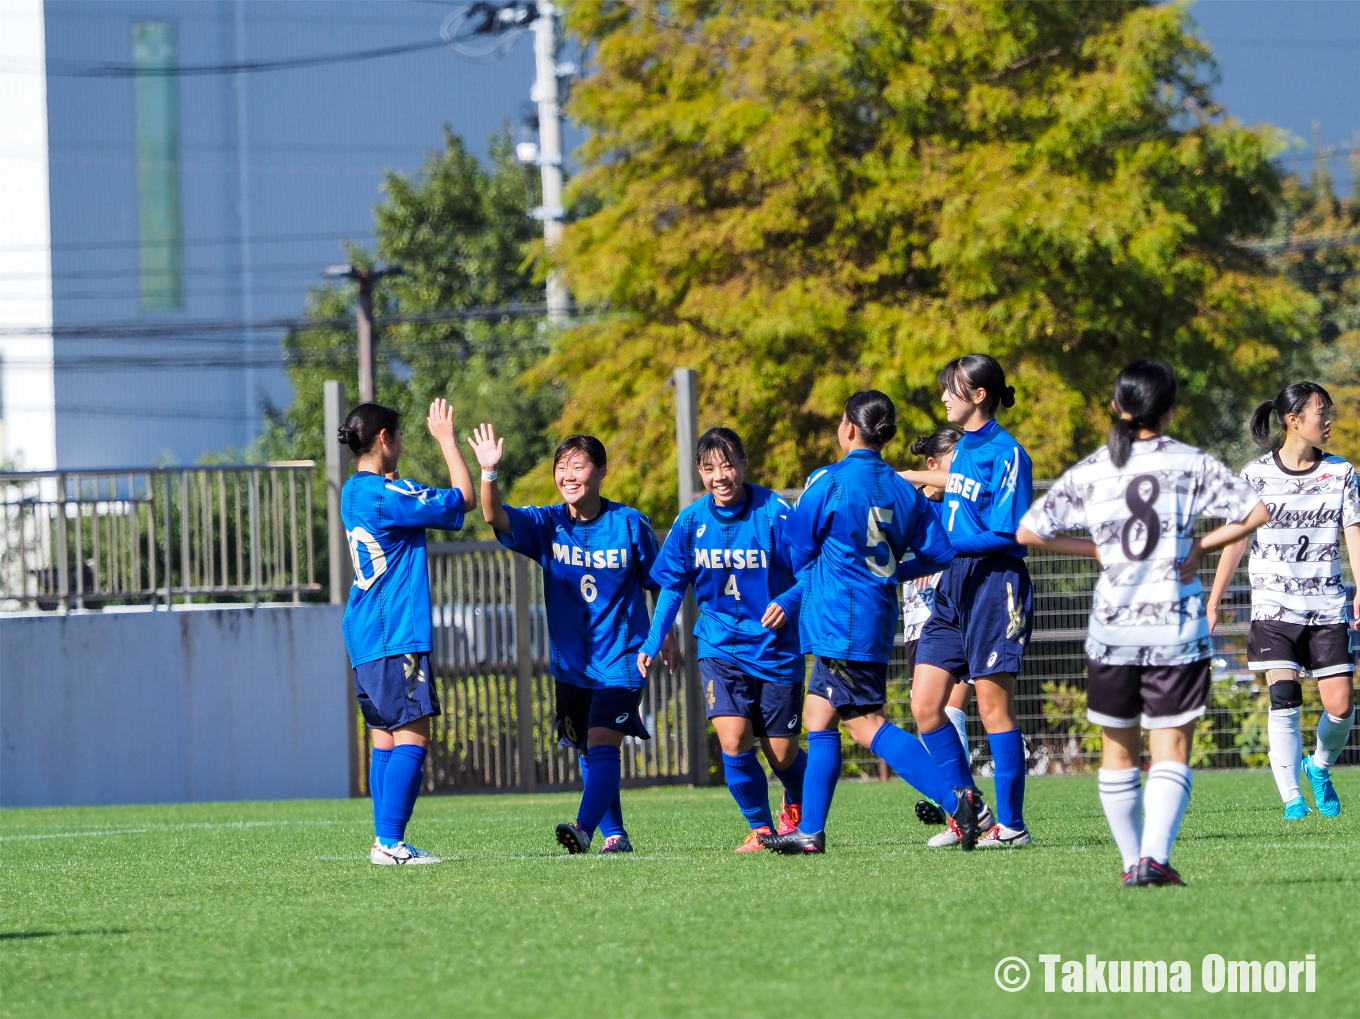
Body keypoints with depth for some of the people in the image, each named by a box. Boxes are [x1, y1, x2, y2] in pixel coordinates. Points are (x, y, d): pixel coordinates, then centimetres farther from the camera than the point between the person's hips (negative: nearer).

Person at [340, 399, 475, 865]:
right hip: (396, 636, -10)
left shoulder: (355, 491, 13)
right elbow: (462, 498, -10)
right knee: (411, 738, -10)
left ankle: (386, 841, 10)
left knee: (386, 739, 11)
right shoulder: (387, 496, -16)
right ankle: (390, 841, -16)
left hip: (366, 636, 10)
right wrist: (447, 441, 1)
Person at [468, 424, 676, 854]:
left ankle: (584, 828, -29)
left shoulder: (629, 524, -6)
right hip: (570, 662, 4)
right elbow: (496, 516, -17)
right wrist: (489, 472, -35)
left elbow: (657, 584, 6)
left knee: (602, 744, -17)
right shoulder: (547, 524, -1)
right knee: (588, 753, 9)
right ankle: (614, 835, 18)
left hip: (620, 659, -4)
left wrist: (666, 637, 11)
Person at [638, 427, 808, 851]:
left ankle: (798, 805, 39)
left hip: (776, 647, -2)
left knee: (782, 752, 4)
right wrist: (652, 642, 3)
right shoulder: (691, 520, -3)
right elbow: (671, 585, 9)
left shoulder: (774, 513, -14)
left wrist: (788, 601, -29)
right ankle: (760, 827, 3)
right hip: (720, 645, 2)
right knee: (733, 739, -18)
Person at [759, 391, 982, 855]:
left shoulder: (829, 482, -11)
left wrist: (812, 578, 20)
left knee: (867, 725, -9)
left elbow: (797, 544, -2)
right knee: (817, 716, 14)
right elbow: (937, 551, 6)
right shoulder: (902, 489, 7)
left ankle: (955, 799, -21)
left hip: (839, 619, -8)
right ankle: (809, 832, 13)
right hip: (878, 616, 8)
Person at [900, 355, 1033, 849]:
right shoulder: (965, 447, 14)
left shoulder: (1006, 453, -12)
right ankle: (969, 810, 12)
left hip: (995, 582, -9)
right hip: (953, 585, 9)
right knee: (925, 705, 3)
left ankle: (1010, 823, 3)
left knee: (995, 709, -4)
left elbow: (1006, 533, -16)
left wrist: (946, 541, -13)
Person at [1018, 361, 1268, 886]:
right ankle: (1154, 857, -20)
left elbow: (1027, 530, 3)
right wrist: (1201, 547, 1)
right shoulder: (1191, 464, -2)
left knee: (1119, 750, 16)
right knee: (1171, 750, -3)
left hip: (1112, 630, 2)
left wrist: (1093, 548, 11)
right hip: (1176, 628, -2)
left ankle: (1132, 860, 18)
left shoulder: (1089, 472, 3)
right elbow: (1256, 511, -8)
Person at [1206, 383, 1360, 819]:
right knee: (1284, 699, -14)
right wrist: (1212, 604, 3)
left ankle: (1320, 767, 26)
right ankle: (1291, 800, -9)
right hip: (1274, 607, -2)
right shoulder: (1257, 475, 0)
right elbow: (1236, 539, 4)